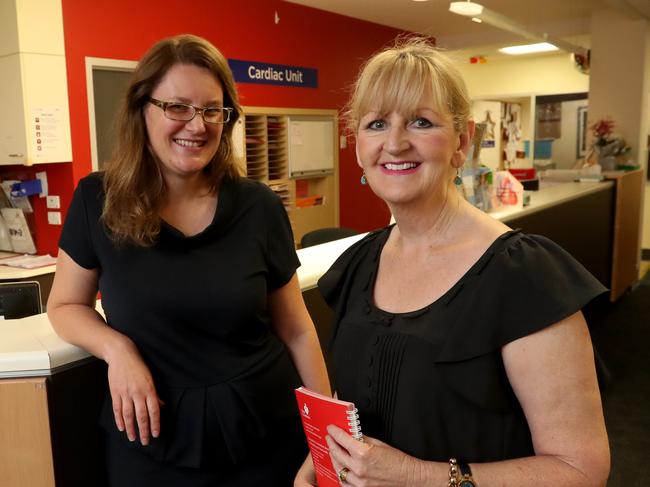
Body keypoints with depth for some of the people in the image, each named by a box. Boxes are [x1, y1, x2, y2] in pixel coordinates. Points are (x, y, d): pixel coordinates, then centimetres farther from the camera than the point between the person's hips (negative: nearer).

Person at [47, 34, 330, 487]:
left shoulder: (259, 206, -7)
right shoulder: (97, 202, -7)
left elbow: (296, 329, 0)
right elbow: (66, 305, 5)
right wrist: (117, 347, -15)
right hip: (152, 440, 0)